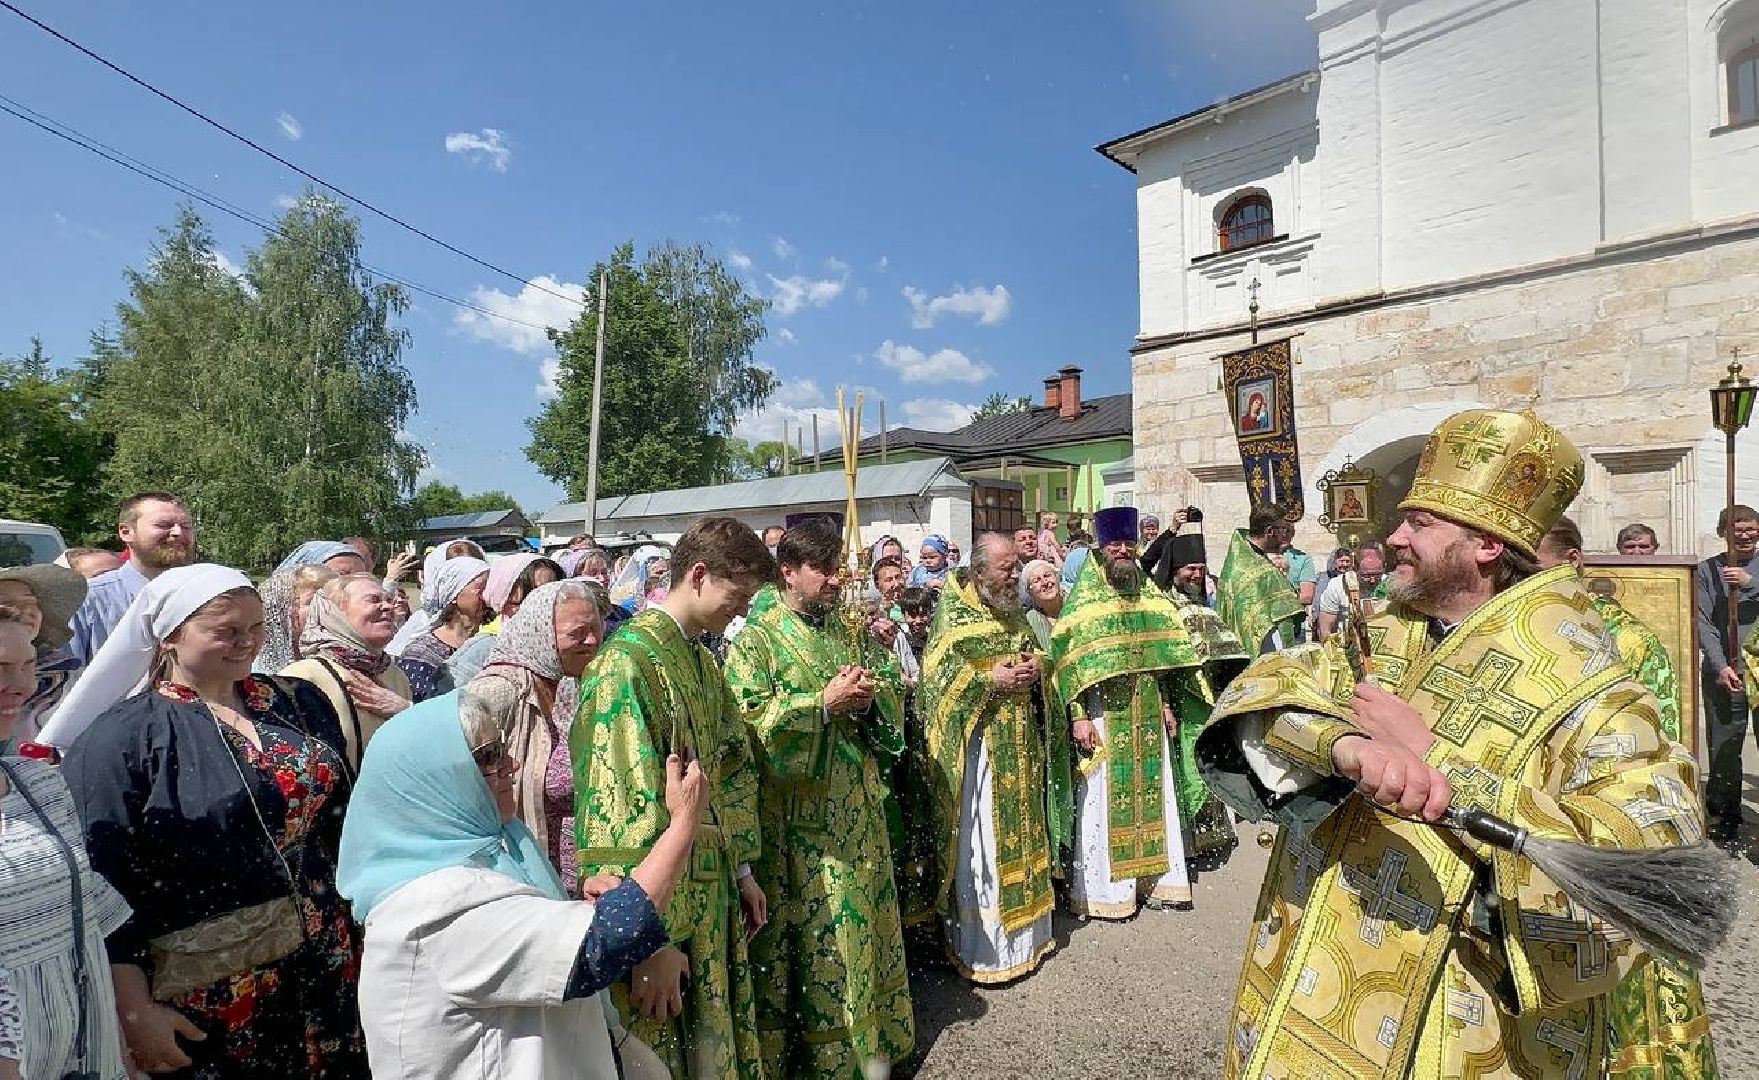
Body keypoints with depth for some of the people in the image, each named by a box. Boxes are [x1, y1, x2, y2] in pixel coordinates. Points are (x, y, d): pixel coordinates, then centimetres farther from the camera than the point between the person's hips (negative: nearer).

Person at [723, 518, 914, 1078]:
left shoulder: (849, 631, 8)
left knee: (862, 918, 16)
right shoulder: (756, 639, -10)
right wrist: (825, 702, -22)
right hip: (796, 813, -6)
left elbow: (893, 693, 12)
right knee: (807, 931, 5)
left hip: (857, 808, 6)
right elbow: (749, 721, -18)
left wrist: (871, 696, -10)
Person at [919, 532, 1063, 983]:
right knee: (981, 844, -1)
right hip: (980, 745, -7)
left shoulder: (1014, 613, 10)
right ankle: (982, 947, 13)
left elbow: (1034, 654, 21)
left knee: (1022, 830, 15)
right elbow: (936, 678, -16)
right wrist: (990, 681, -20)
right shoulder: (953, 618, -11)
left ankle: (1026, 928, 32)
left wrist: (1036, 665, -1)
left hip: (1021, 745, 7)